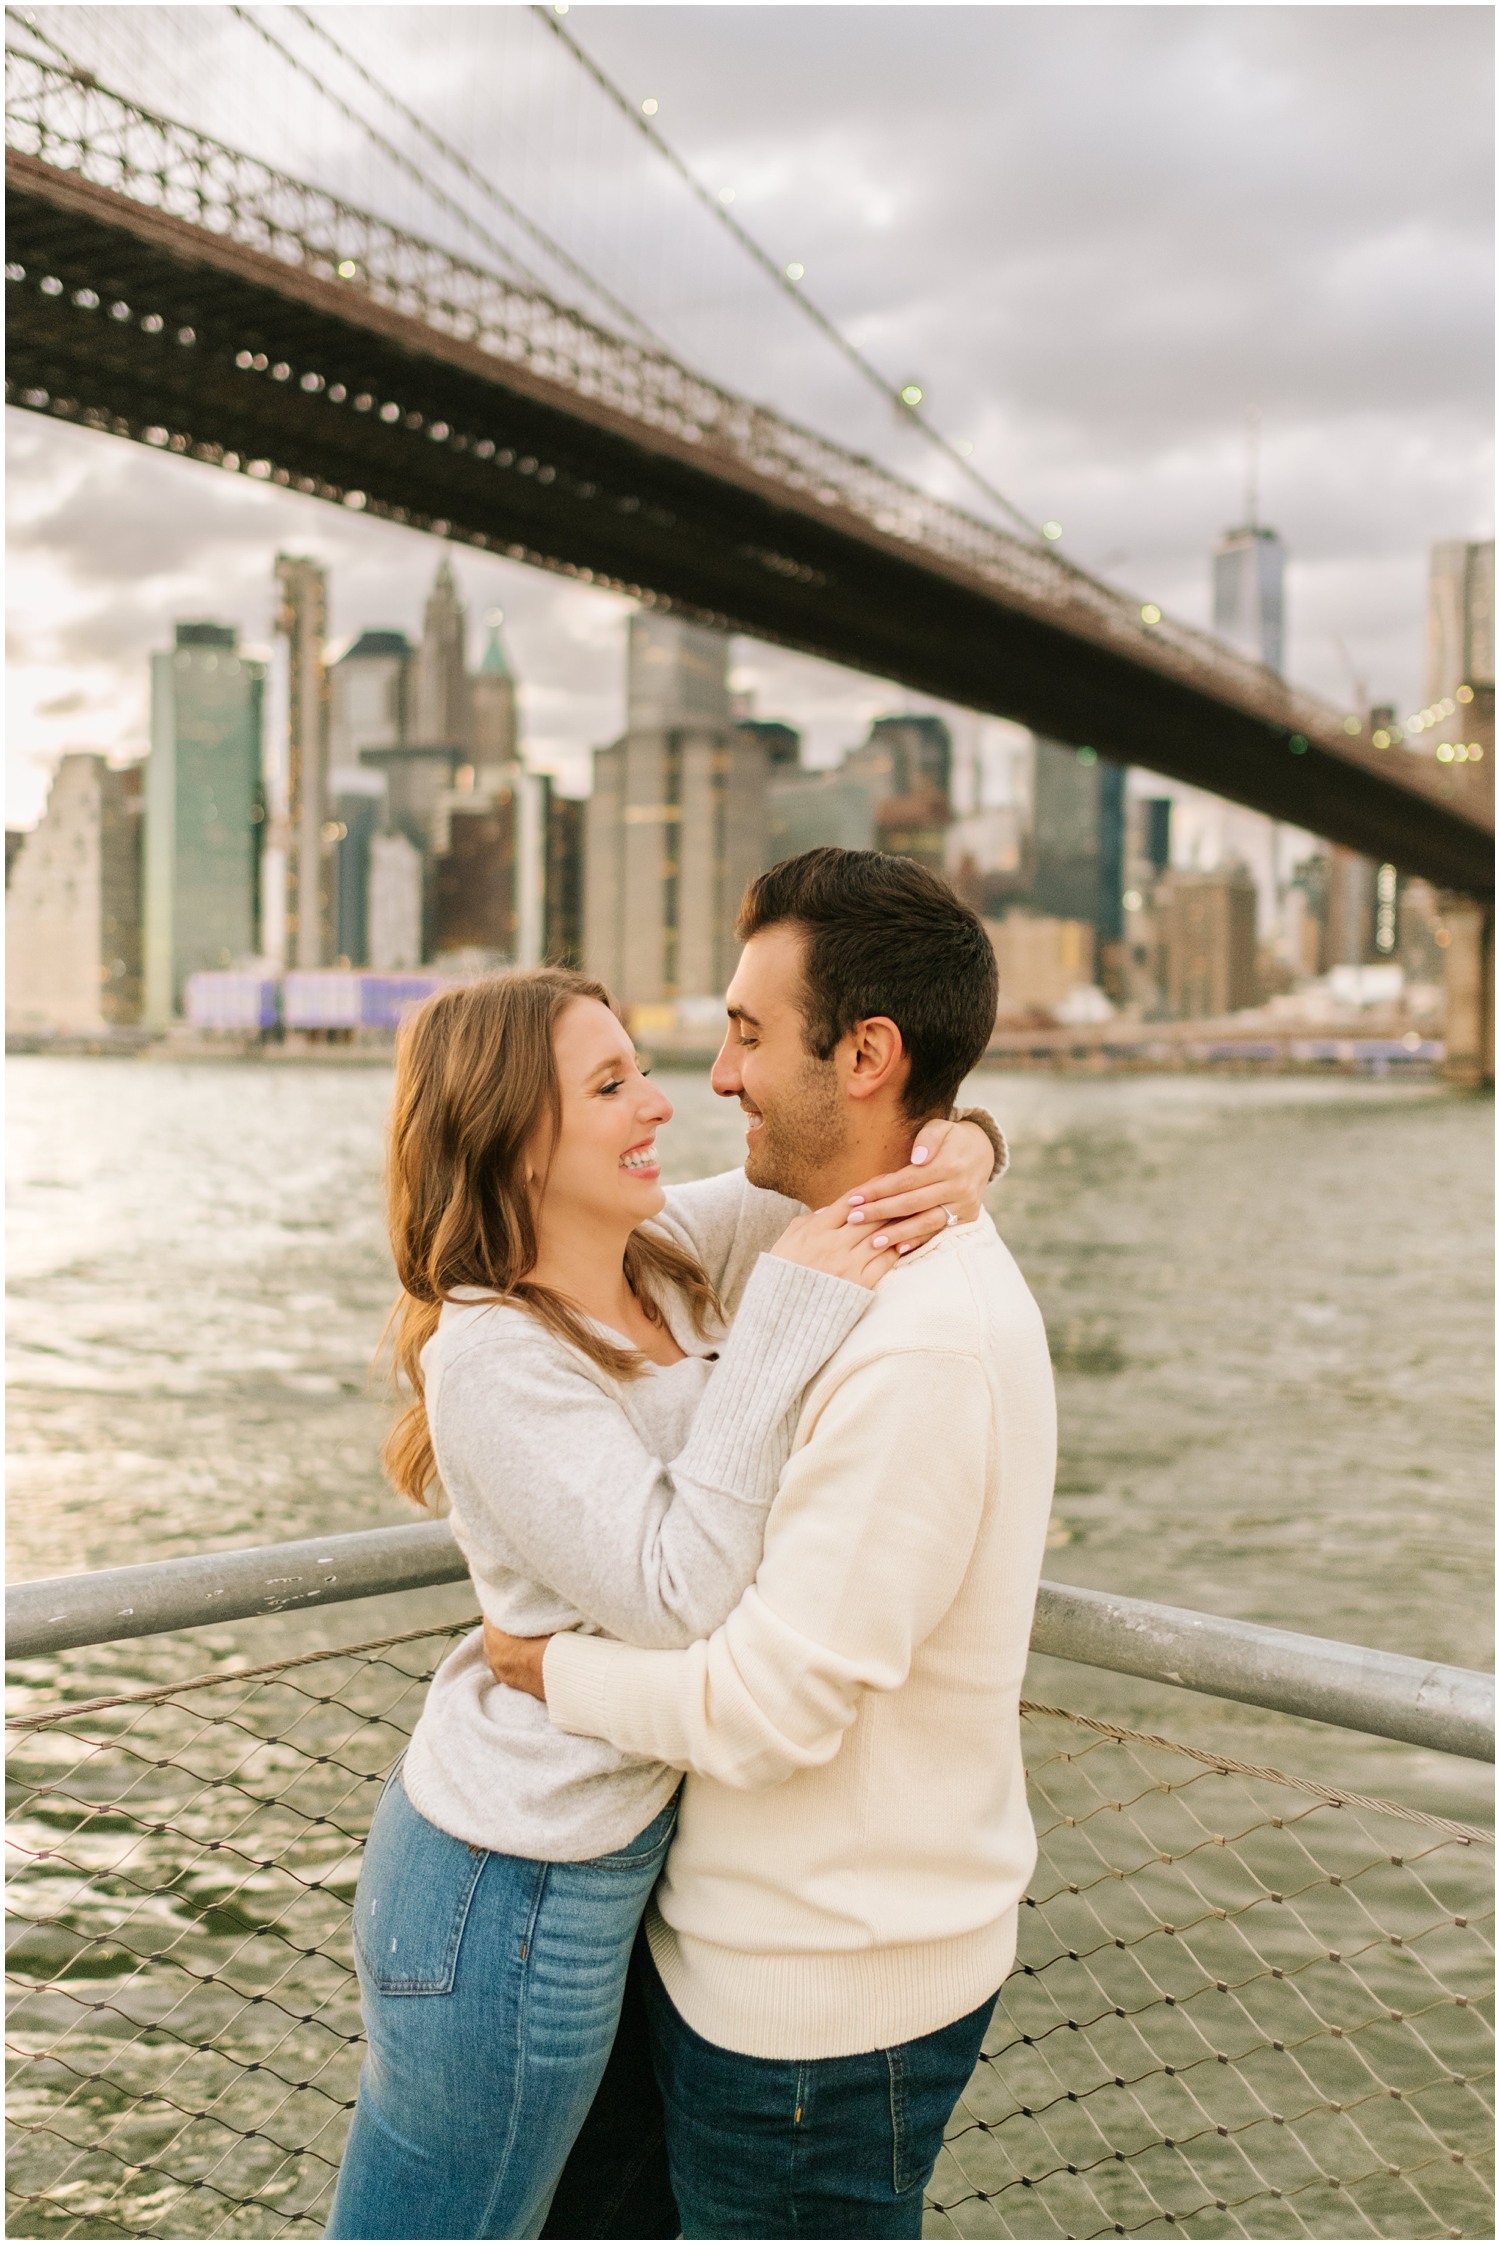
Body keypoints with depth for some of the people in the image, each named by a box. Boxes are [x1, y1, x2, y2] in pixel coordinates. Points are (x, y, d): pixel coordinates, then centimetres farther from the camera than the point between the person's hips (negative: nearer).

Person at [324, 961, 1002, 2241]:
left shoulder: (670, 1258, -1)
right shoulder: (492, 1356, -23)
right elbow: (675, 1596, -29)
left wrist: (957, 1151, -15)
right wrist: (784, 1315, -29)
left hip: (604, 1846, 8)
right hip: (517, 1891, -8)